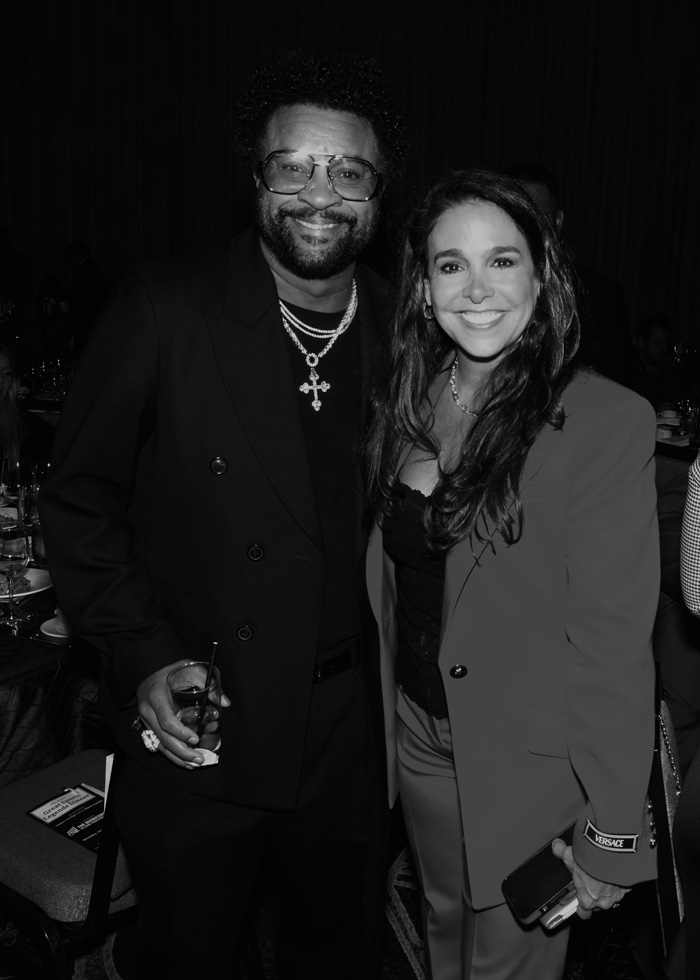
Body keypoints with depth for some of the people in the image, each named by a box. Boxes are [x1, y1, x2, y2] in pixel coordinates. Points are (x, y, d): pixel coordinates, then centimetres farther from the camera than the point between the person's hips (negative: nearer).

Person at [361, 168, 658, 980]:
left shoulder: (606, 421, -20)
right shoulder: (401, 405, -2)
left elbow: (612, 640, -19)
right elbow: (386, 585, 4)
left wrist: (612, 833, -16)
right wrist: (383, 719, 6)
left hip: (528, 769, -4)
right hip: (415, 743, 5)